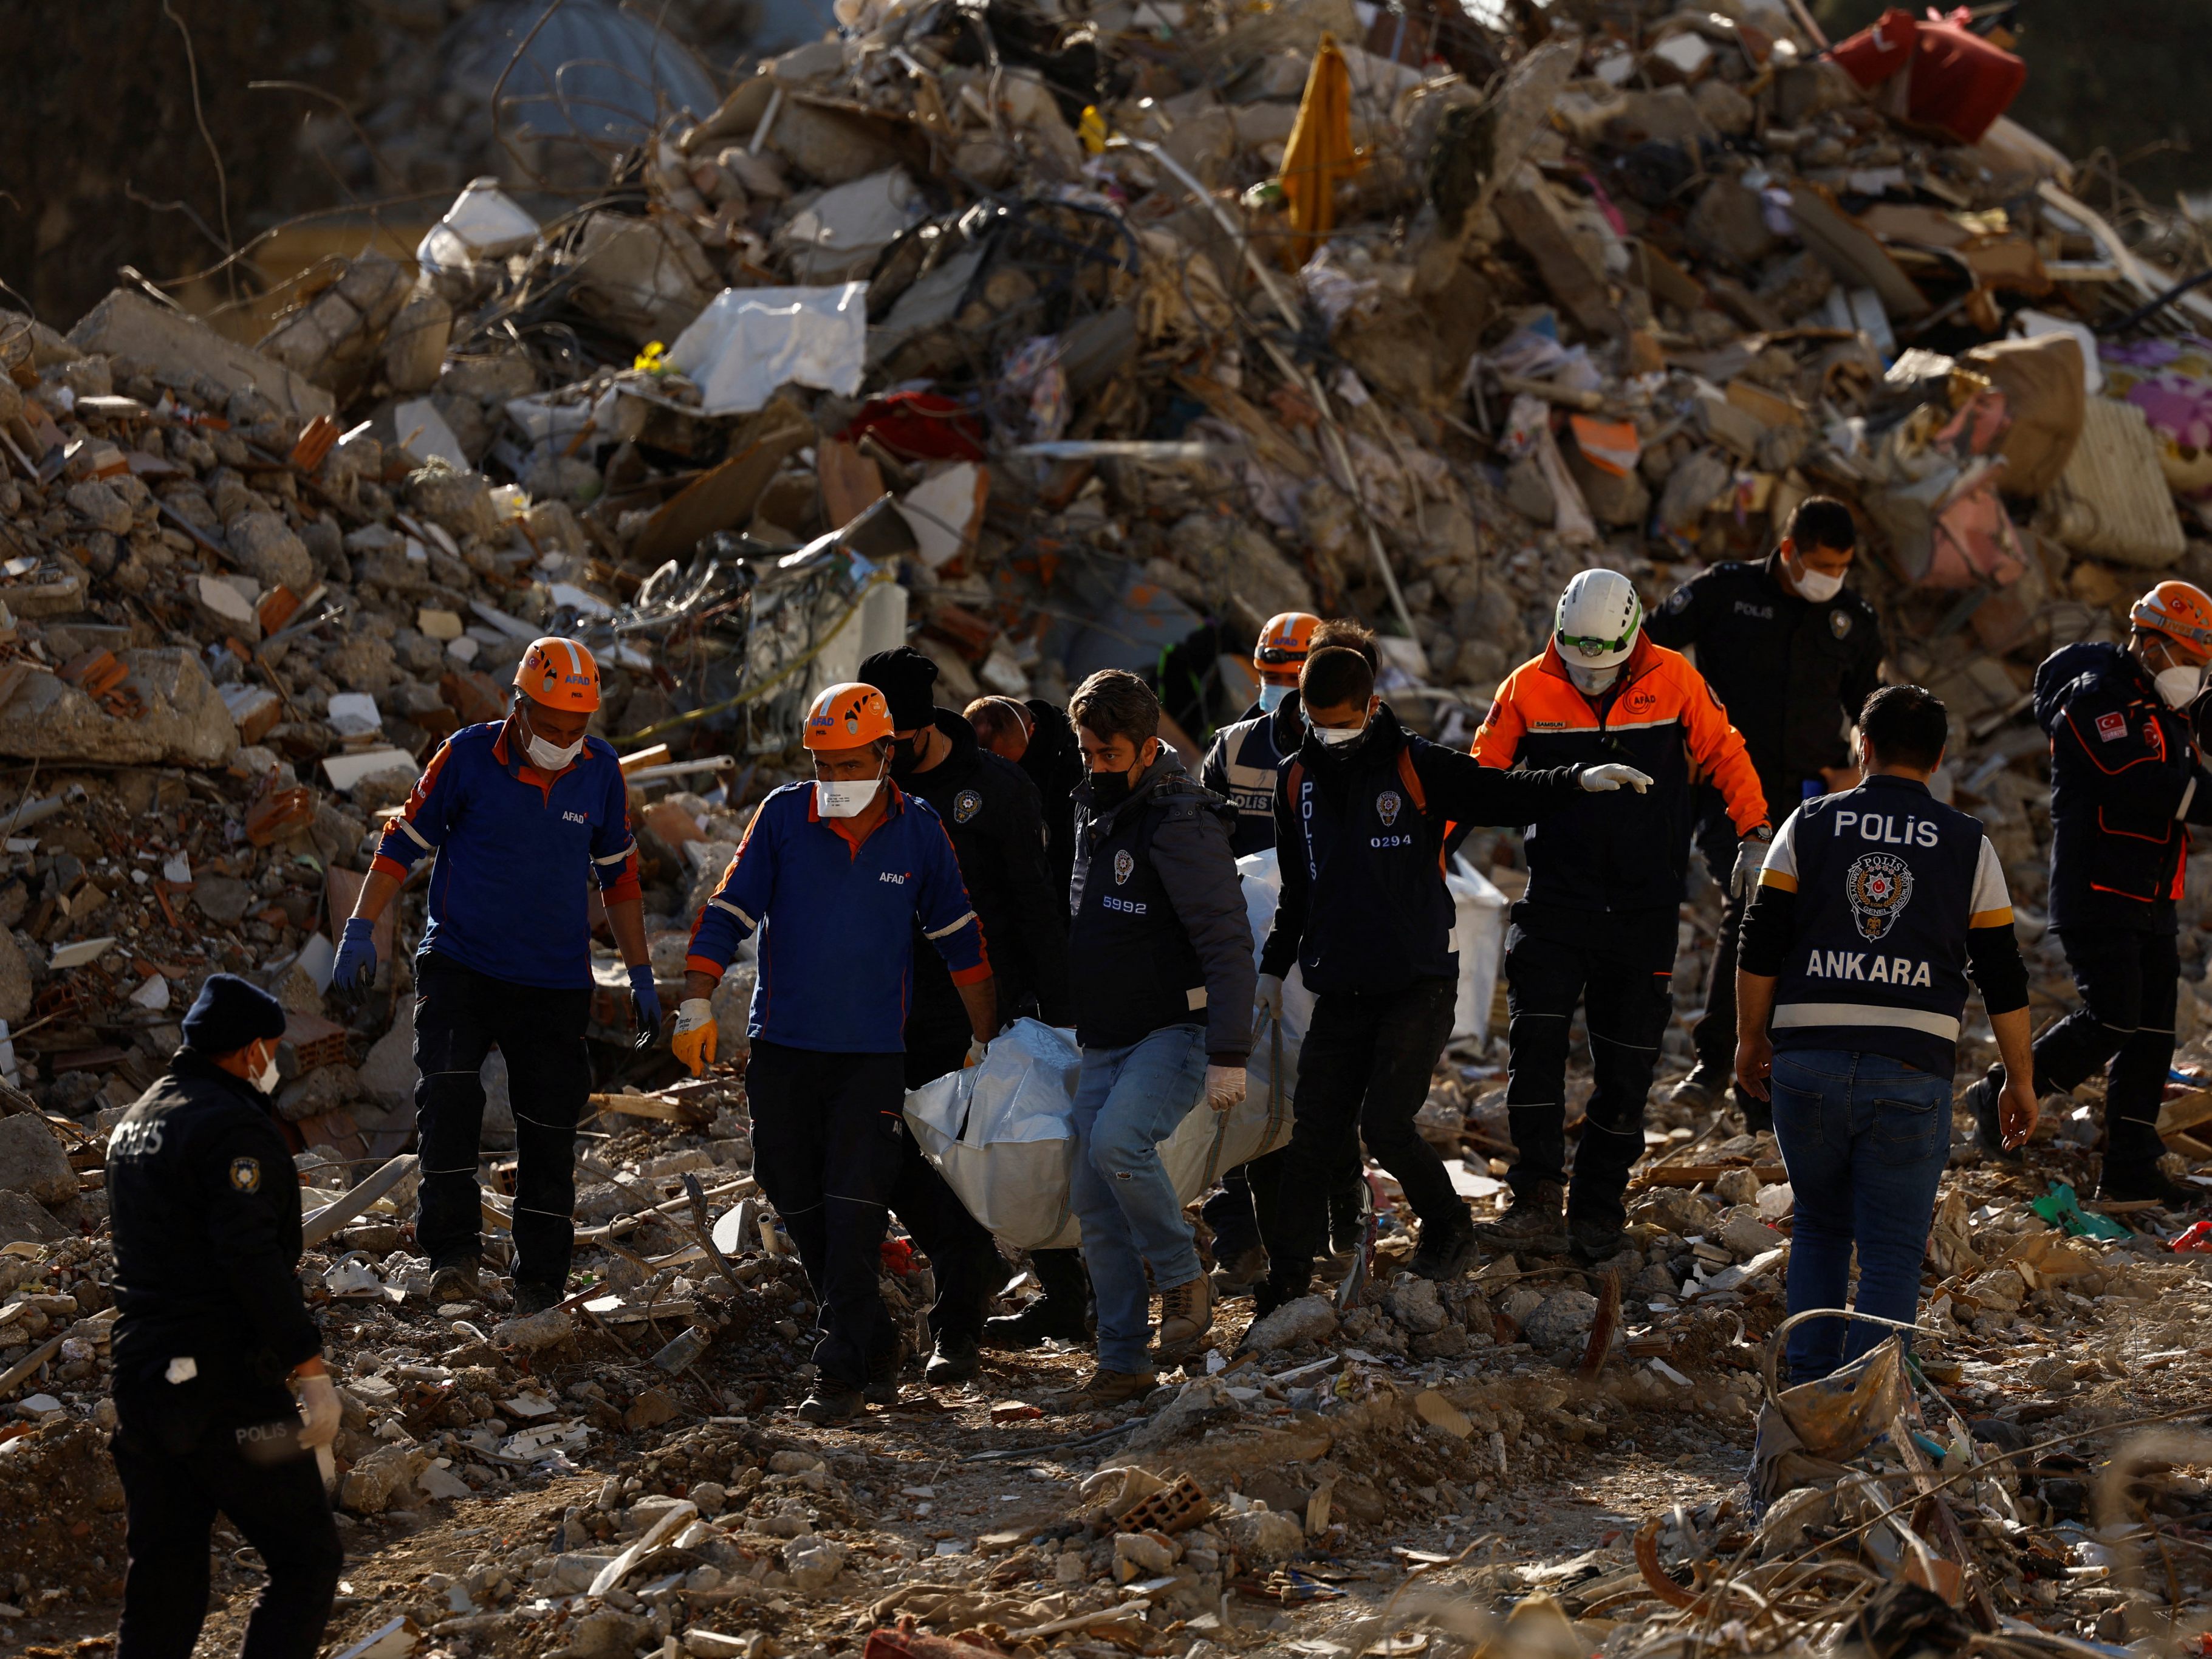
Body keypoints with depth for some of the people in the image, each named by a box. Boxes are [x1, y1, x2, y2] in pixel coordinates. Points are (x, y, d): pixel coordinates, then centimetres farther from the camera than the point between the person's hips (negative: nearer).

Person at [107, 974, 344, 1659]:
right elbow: (252, 1258, -22)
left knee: (162, 1574, 12)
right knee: (306, 1555, -1)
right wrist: (310, 1369, -23)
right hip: (224, 1386, -9)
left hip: (139, 1375, 9)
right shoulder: (232, 1126, -14)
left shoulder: (138, 1120, 15)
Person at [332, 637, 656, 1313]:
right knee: (448, 1093, -24)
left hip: (555, 979, 3)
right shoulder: (468, 757, -9)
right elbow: (404, 841, 0)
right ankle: (453, 1251, -21)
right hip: (462, 965, -3)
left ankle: (541, 1282, 13)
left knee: (549, 1133, 3)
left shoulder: (600, 771, 0)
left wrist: (641, 974, 14)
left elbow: (618, 874, 13)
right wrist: (361, 929, -6)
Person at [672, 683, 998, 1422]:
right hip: (783, 1048, 2)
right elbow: (729, 911, -1)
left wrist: (985, 1043, 14)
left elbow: (959, 937, 10)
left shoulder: (920, 832, 0)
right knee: (798, 1203, 7)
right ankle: (874, 1346, 22)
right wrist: (697, 1008, -10)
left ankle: (842, 1370, -9)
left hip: (873, 1054, -2)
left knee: (853, 1210, -10)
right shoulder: (783, 816, -2)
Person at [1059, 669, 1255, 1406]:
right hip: (1105, 1041, 8)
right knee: (1095, 1205, 3)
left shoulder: (1180, 824, -17)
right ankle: (1122, 1363, 10)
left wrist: (1229, 1056, -26)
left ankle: (1183, 1280, -11)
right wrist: (1074, 1024, 24)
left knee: (1118, 1141, -31)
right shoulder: (1093, 810, 10)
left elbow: (1228, 945, -20)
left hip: (1176, 1033, -8)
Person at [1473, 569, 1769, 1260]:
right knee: (1535, 1039, -16)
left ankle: (1598, 1209, 14)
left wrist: (1756, 833, -1)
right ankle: (1537, 1197, -13)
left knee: (1626, 1061, 4)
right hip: (1555, 903, 0)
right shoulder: (1529, 688, -5)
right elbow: (1481, 773, 6)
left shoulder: (1673, 680, -6)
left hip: (1645, 910, 0)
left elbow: (1724, 754, 7)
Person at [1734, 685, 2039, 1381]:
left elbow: (1760, 947, 4)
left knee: (1820, 1230, 19)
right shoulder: (1968, 845, 7)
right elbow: (2003, 980, 7)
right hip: (1911, 1075, -1)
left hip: (1807, 1067, 1)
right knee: (1892, 1253, 3)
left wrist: (1752, 1039, 16)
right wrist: (2020, 1082, 16)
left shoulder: (1809, 826, 7)